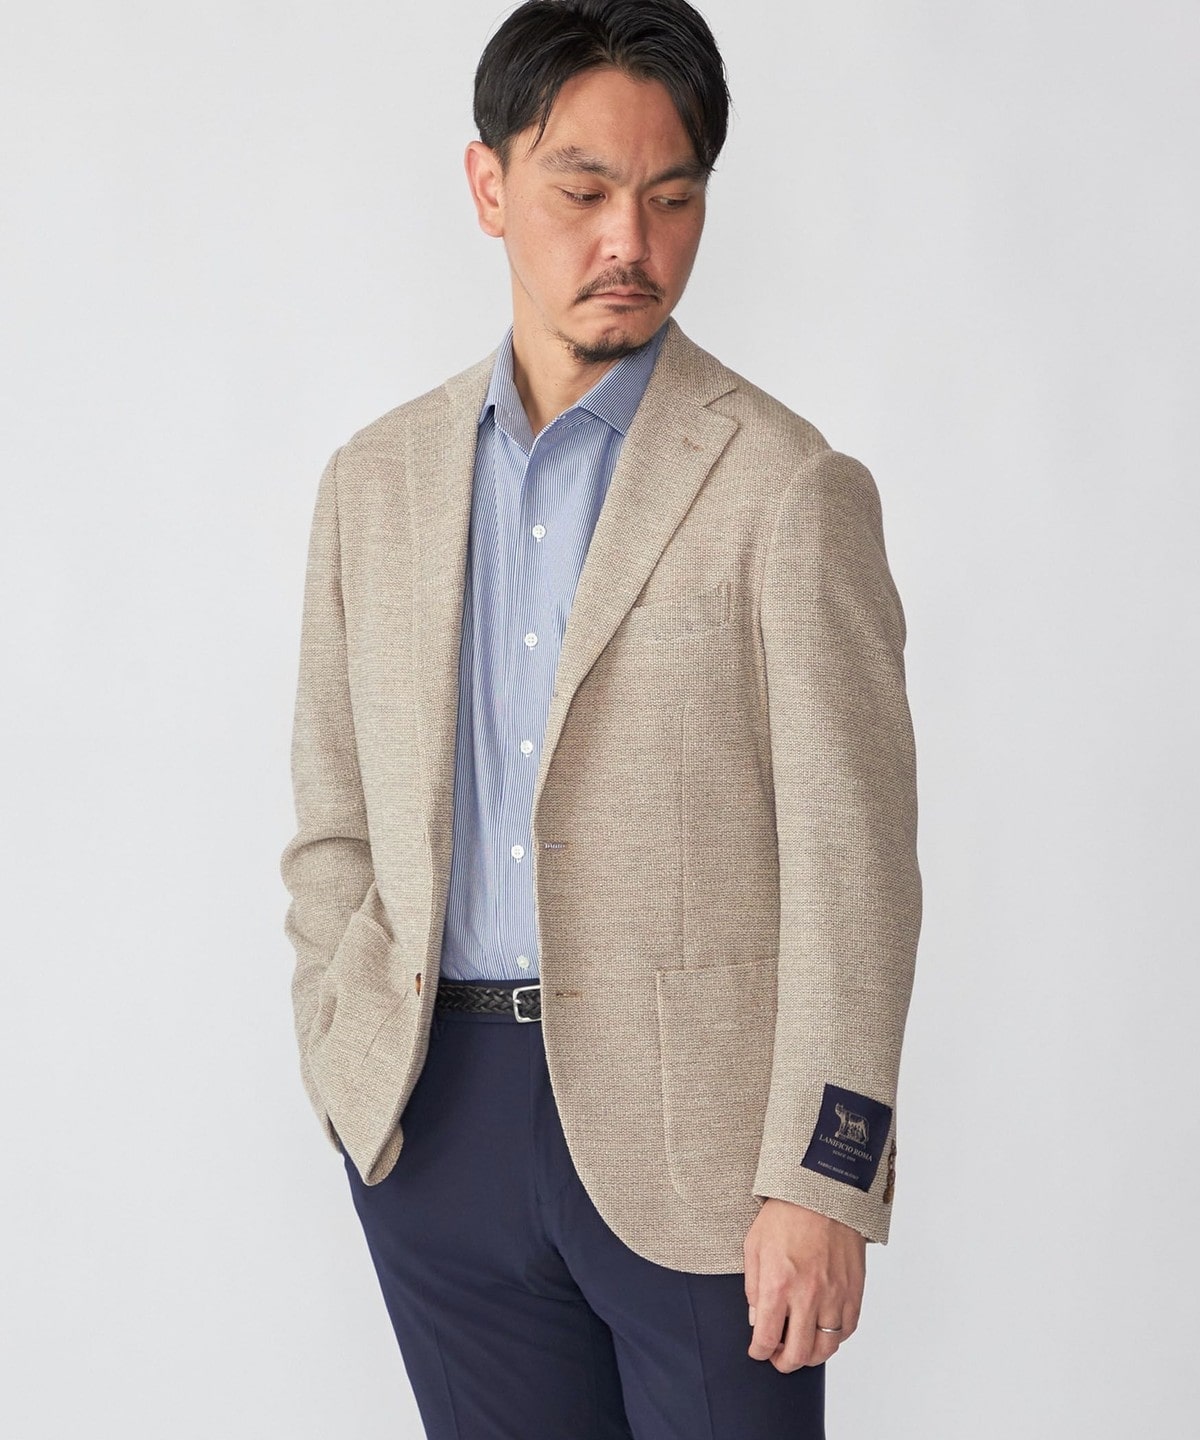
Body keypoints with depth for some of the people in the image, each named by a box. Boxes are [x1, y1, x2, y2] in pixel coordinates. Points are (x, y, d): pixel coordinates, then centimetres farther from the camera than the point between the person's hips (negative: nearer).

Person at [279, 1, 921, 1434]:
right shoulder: (377, 481, 9)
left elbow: (851, 867, -9)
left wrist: (823, 1181, -13)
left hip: (695, 1130, -4)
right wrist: (347, 1075, 4)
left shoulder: (789, 486, -6)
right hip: (437, 1121, 4)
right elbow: (334, 818, 13)